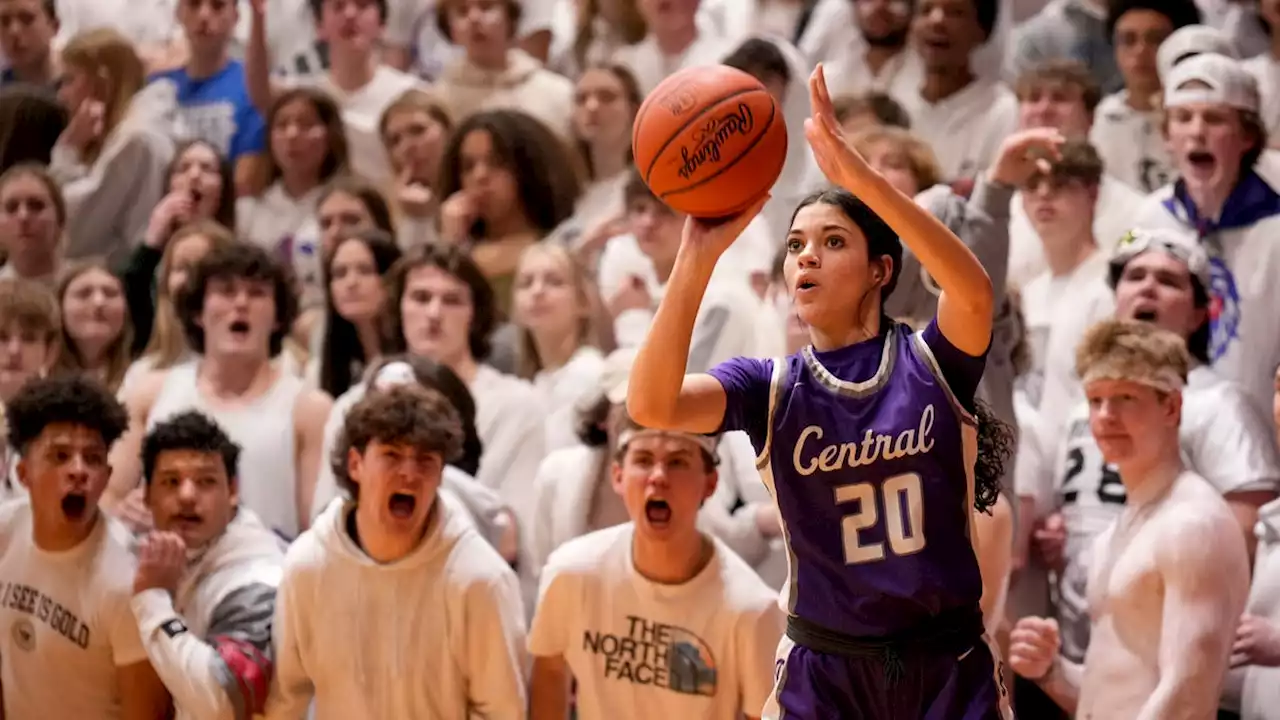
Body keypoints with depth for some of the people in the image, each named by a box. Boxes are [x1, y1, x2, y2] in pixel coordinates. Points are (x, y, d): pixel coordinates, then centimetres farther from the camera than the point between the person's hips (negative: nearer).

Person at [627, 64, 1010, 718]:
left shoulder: (933, 362, -2)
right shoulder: (770, 388, 1)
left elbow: (974, 291, -25)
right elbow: (649, 404, -17)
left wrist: (856, 173, -34)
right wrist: (698, 256, -26)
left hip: (949, 666, -1)